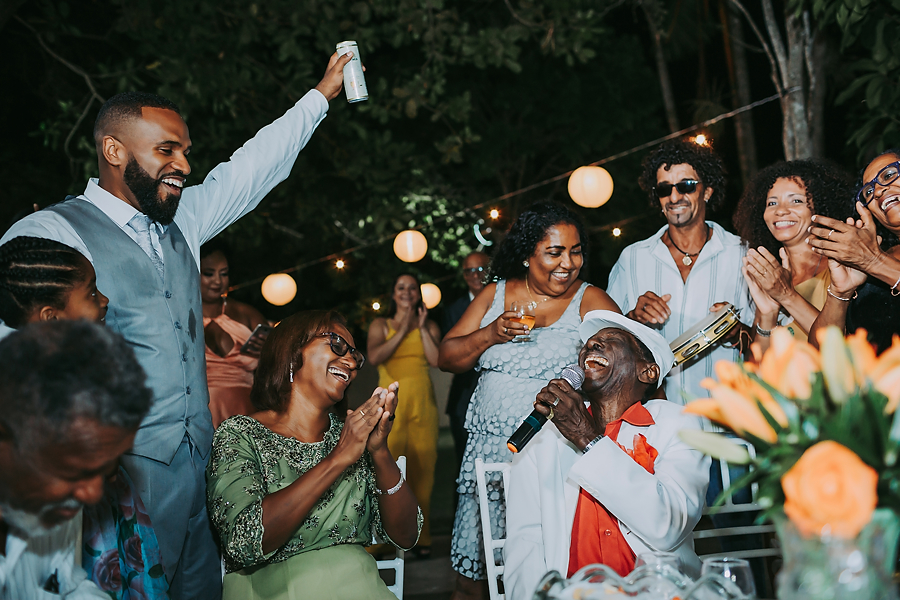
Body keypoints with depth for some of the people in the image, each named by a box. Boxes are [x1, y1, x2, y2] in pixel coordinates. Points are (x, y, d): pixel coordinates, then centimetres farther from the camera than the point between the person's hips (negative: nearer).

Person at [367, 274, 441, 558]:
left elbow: (436, 360, 0)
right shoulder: (380, 325, 13)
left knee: (422, 467, -3)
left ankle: (421, 536, 5)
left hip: (422, 402, 1)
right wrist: (403, 331, -4)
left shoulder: (429, 326, 15)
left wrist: (422, 328, -2)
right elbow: (375, 356, -5)